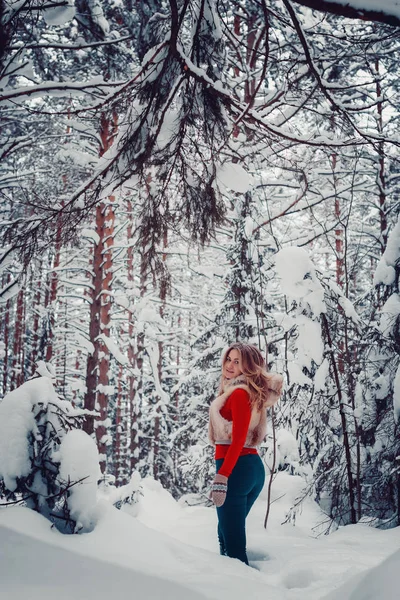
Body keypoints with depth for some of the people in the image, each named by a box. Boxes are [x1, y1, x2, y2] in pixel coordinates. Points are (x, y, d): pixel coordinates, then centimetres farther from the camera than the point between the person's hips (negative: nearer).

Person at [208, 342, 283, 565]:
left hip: (236, 468, -10)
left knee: (233, 540, -6)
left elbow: (238, 439, -19)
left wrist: (221, 477, -24)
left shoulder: (239, 393, -12)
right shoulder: (250, 392, 16)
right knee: (226, 533, 23)